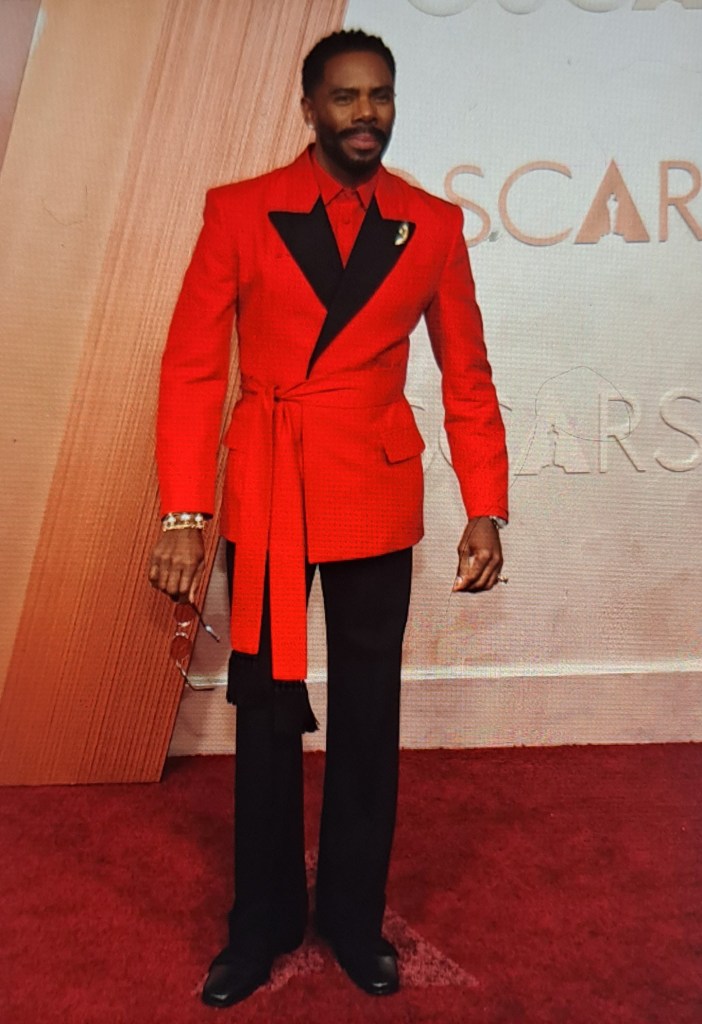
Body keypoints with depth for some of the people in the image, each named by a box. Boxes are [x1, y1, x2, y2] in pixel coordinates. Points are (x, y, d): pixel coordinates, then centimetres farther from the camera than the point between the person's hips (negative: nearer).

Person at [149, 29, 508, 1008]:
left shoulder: (434, 224, 6)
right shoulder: (239, 212, 2)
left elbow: (467, 376, 6)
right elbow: (192, 366, -2)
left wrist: (486, 510, 0)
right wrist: (183, 514, -10)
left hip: (376, 502, 1)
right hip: (264, 499, 0)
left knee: (367, 718, 10)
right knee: (265, 713, 10)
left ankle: (355, 918, 32)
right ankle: (264, 920, 31)